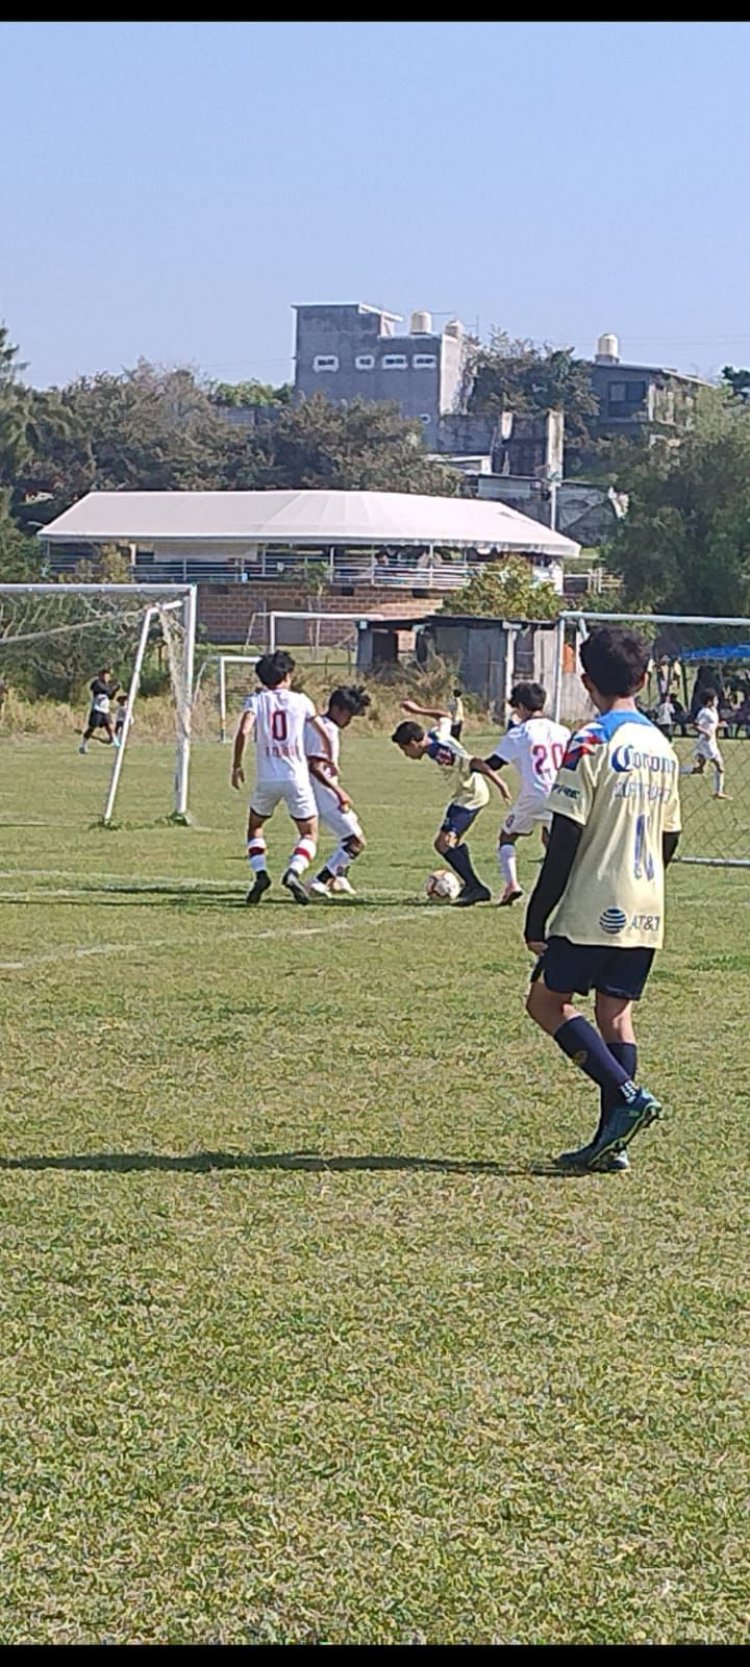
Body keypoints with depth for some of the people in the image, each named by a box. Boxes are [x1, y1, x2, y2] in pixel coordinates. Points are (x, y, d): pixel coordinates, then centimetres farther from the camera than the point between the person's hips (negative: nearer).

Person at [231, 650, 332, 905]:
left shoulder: (256, 700, 3)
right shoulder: (300, 700, 6)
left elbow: (243, 732, -13)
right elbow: (323, 734, 12)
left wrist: (236, 766, -4)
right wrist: (328, 759, 31)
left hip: (266, 779, 1)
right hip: (296, 778, -1)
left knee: (255, 827, 22)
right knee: (310, 834, 10)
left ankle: (260, 872, 1)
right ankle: (294, 871, -16)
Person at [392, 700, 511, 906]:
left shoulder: (439, 752, -26)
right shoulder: (437, 735, 1)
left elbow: (474, 763, -31)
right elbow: (445, 717, 24)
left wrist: (499, 784, -32)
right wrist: (418, 710, 23)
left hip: (469, 797, -11)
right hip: (472, 794, 11)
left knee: (443, 843, -17)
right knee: (454, 840, 25)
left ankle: (476, 888, -19)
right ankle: (472, 886, 35)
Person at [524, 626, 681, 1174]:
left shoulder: (592, 743, -12)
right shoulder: (662, 747, 10)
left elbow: (565, 841, -14)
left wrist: (538, 918, -8)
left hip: (592, 912, -7)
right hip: (645, 914, 7)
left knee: (547, 1001, 4)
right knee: (616, 1015, 10)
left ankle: (627, 1094, -9)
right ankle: (612, 1141, 8)